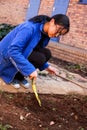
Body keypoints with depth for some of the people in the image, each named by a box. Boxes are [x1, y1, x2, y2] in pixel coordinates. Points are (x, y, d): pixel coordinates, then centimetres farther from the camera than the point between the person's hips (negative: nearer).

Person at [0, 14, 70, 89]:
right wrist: (30, 69, -38)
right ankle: (14, 76, -5)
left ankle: (19, 76, 0)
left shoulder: (46, 35, -2)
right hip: (7, 55, -8)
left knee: (47, 53, -12)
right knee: (39, 58, -25)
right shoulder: (30, 28, -29)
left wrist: (46, 66, -1)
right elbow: (13, 50, -36)